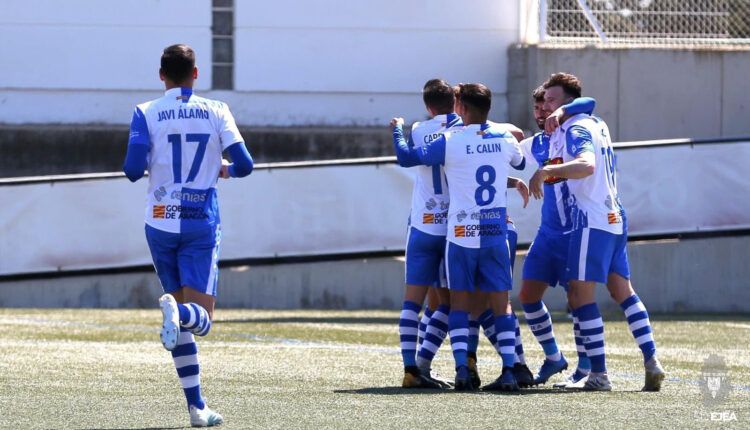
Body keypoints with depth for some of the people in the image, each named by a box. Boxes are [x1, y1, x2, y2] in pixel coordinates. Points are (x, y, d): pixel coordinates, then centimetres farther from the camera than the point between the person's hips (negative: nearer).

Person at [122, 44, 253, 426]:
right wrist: (225, 170, 19)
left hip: (161, 222, 1)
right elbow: (244, 165, -4)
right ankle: (176, 309, -40)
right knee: (201, 318, -3)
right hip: (202, 223, -1)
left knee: (182, 322, 12)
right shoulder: (216, 112, 0)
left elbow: (133, 169, -11)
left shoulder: (146, 114, -1)